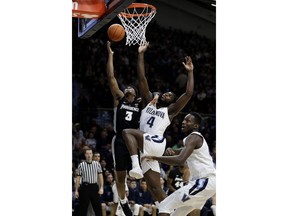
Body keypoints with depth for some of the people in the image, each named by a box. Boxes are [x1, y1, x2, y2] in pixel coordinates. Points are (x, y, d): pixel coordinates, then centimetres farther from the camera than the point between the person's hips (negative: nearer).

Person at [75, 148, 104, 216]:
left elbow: (100, 176, 7)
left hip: (94, 187, 1)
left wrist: (101, 188, -2)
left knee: (98, 207, 3)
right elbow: (78, 178, 3)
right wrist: (76, 190, 0)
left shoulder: (97, 164, 5)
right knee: (83, 208, 1)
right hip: (85, 187, -1)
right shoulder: (81, 165, 1)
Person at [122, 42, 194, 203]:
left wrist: (190, 72, -2)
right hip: (146, 149, 5)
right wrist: (141, 54, 10)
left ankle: (135, 166, -39)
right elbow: (142, 78, 15)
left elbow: (188, 93, -2)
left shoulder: (171, 110, 10)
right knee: (156, 190, 0)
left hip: (156, 143, -5)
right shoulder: (149, 101, 22)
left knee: (128, 132, -26)